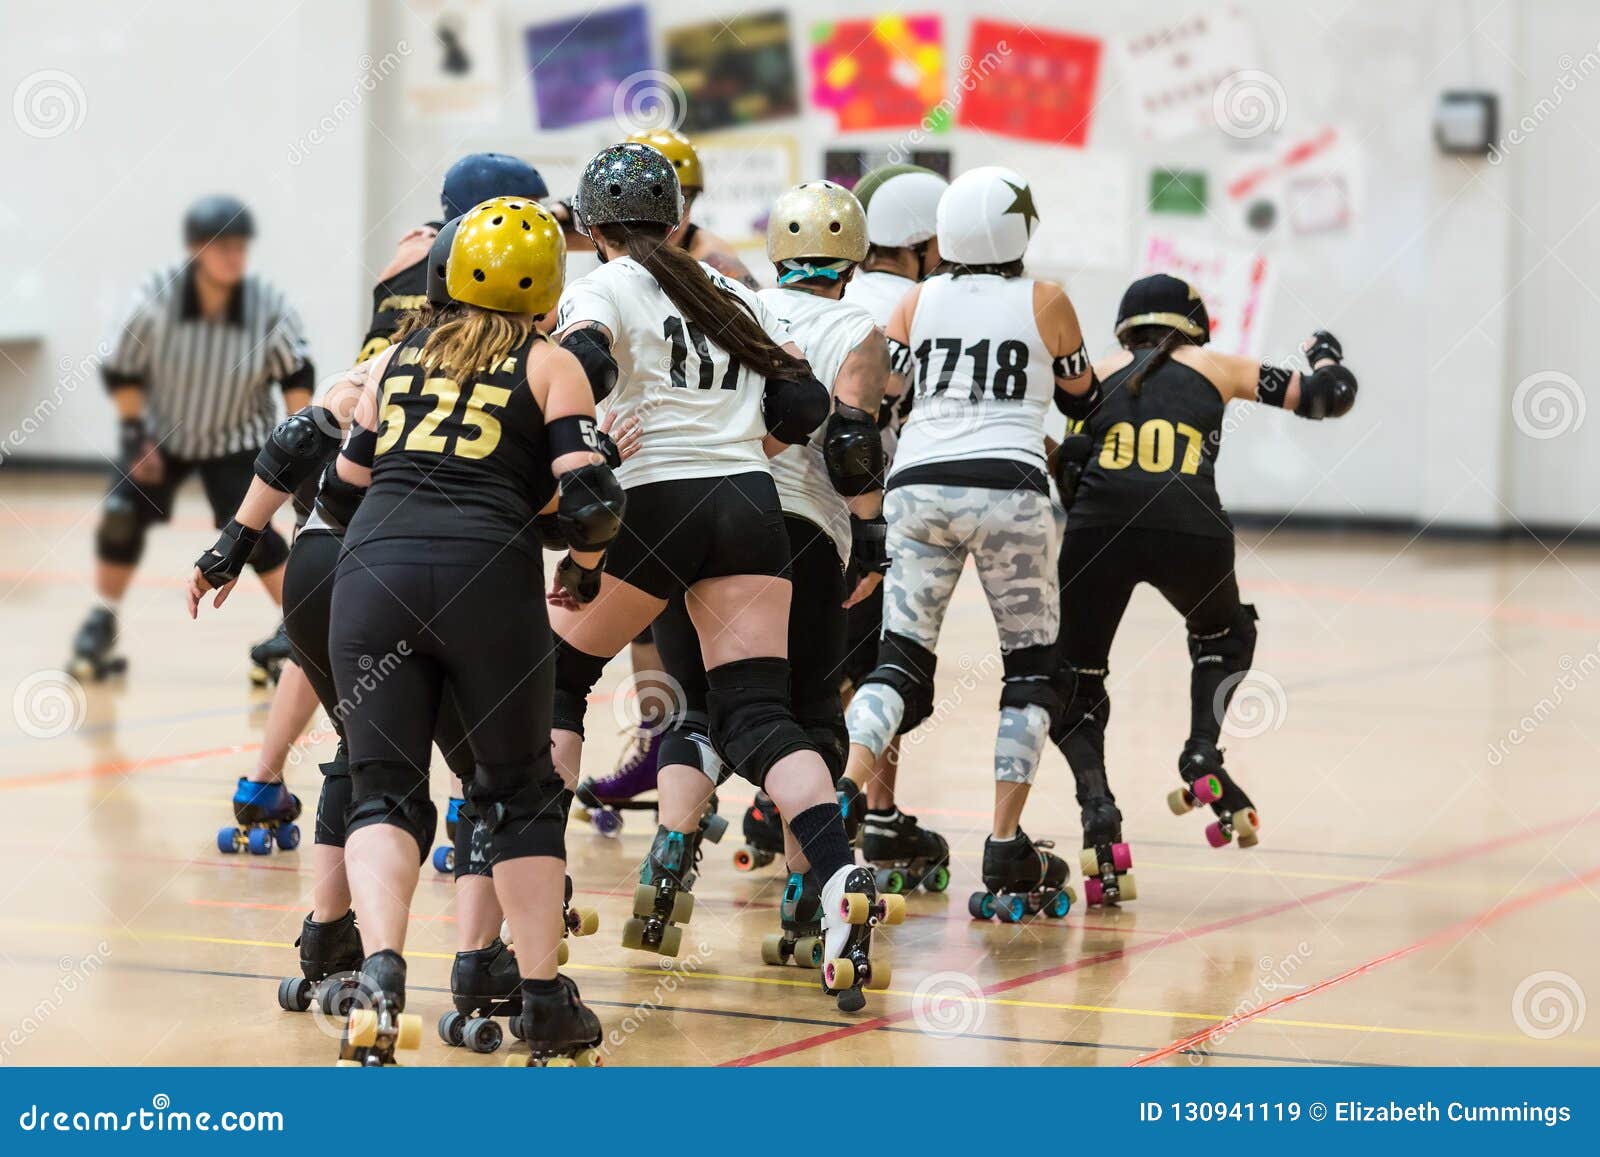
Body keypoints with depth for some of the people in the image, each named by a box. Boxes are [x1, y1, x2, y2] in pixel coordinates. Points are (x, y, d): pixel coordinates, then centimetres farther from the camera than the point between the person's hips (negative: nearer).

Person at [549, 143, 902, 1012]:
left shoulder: (599, 290, 5)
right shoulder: (733, 295, 20)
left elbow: (582, 370, -16)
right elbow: (803, 406, 12)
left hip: (654, 502, -4)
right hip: (748, 499, 4)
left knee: (552, 679, 16)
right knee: (757, 716, -1)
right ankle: (843, 883, -23)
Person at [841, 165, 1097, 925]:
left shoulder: (918, 301, 11)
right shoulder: (1046, 303, 6)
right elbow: (1080, 386, 23)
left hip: (917, 484, 3)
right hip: (1007, 486, -2)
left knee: (901, 660, 5)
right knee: (1031, 665, 11)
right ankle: (1006, 849, 5)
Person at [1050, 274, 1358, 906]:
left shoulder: (1099, 373, 27)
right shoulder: (1216, 367, 26)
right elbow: (1330, 397, 28)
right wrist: (1325, 355, 48)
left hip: (1098, 524, 0)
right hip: (1189, 527, 0)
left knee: (1073, 683, 17)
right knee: (1225, 636, 33)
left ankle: (1100, 817, -7)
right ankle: (1203, 759, 10)